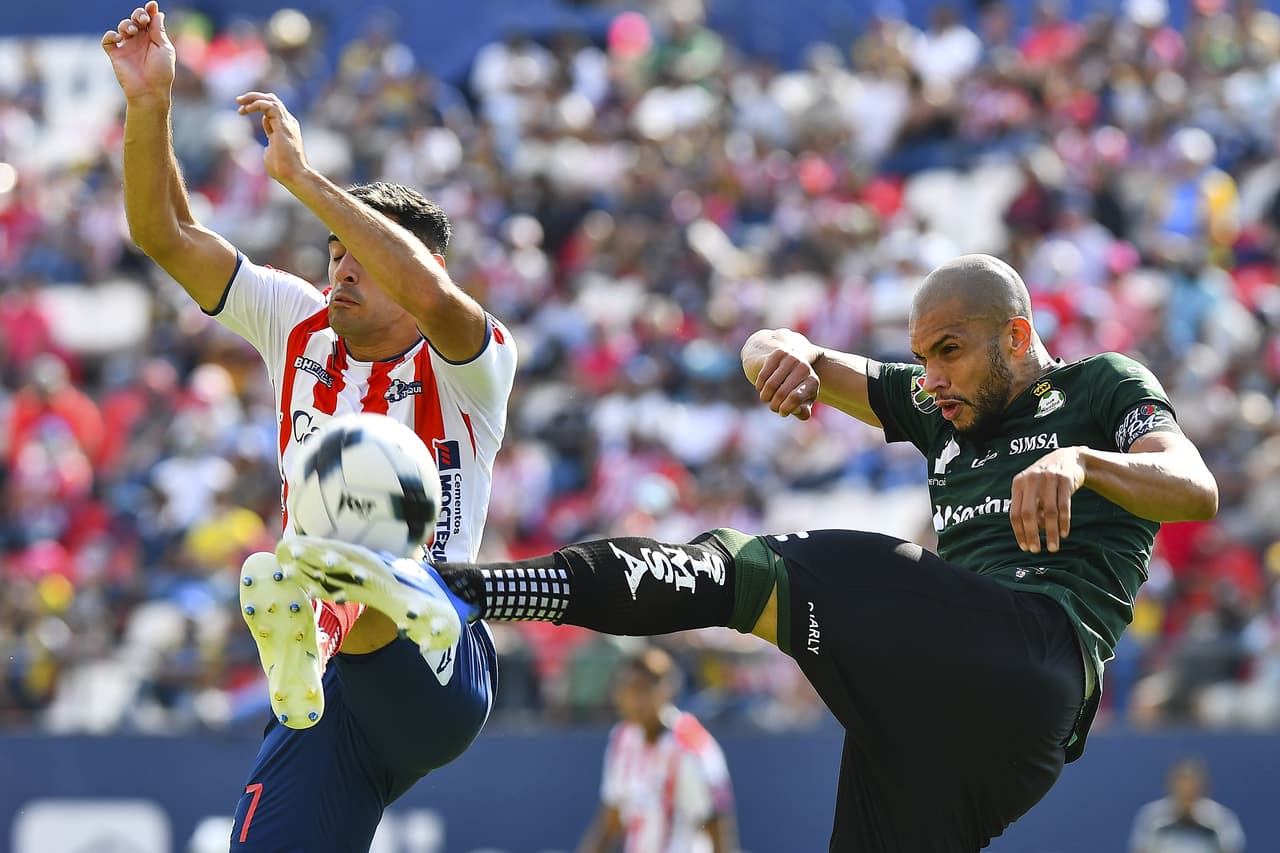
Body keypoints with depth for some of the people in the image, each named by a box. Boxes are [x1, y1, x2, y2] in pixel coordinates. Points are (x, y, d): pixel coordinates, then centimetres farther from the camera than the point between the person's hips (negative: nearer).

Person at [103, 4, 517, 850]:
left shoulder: (470, 362, -4)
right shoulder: (300, 328, 13)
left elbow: (429, 294, -28)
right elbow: (167, 234, 8)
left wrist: (301, 175, -24)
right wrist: (151, 105, -7)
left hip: (437, 679, -6)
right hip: (335, 699, 6)